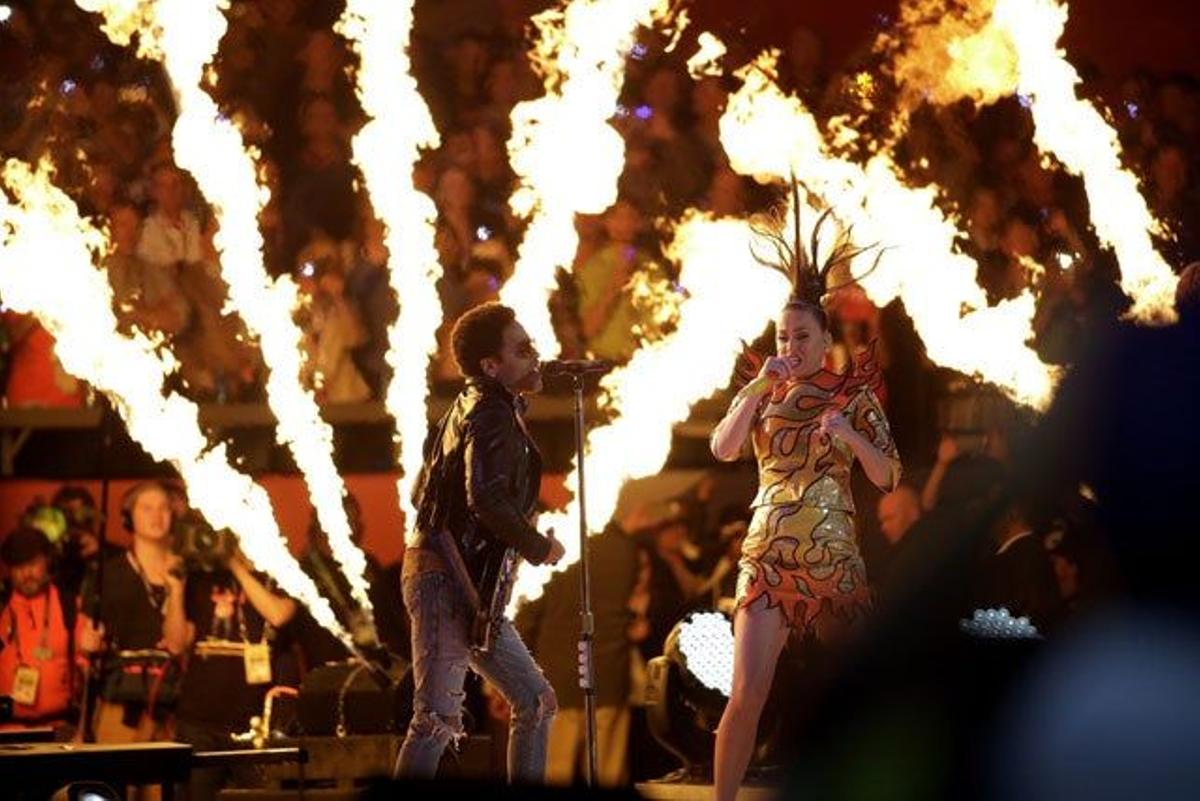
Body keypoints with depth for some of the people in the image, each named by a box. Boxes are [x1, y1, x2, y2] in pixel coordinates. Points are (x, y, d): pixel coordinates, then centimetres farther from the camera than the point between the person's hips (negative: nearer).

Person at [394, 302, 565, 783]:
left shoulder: (470, 407, 18)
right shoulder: (493, 416, -12)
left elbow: (421, 492, 24)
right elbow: (486, 498, -28)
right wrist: (538, 547, -14)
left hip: (470, 589, 10)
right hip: (450, 582, -10)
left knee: (535, 703, 12)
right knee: (439, 717, -15)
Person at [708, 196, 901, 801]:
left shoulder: (854, 396, 4)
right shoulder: (759, 394, 8)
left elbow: (888, 477, -2)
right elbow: (723, 449, -9)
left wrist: (851, 436, -18)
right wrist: (760, 389, -15)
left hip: (834, 557, 0)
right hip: (768, 554, 0)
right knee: (747, 693, -11)